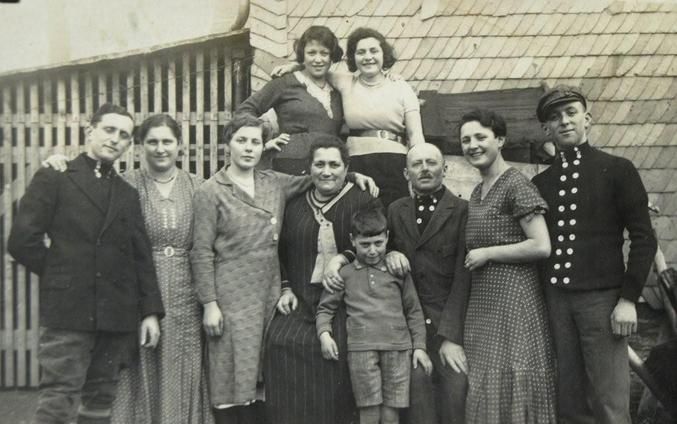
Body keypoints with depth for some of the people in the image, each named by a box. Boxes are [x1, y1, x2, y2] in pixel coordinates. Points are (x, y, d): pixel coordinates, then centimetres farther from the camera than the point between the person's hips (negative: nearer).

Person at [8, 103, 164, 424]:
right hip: (67, 312, -4)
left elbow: (141, 257, 13)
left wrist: (150, 311, 6)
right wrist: (63, 276, 1)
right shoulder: (54, 179, 3)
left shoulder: (128, 194, 17)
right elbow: (22, 241, -5)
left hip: (116, 314, 5)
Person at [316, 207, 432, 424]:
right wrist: (324, 334, -5)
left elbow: (413, 311, 14)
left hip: (398, 348, 1)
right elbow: (326, 308, 13)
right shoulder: (345, 274, 10)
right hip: (361, 349, -1)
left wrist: (419, 346, 9)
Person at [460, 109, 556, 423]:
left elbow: (541, 246, -17)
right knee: (485, 388, 9)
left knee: (513, 384, -3)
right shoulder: (477, 192, 16)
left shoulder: (516, 185, -10)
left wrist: (486, 254, -13)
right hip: (482, 301, 8)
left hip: (513, 298, -8)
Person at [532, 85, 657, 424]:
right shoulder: (539, 183, 13)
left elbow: (643, 239, -2)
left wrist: (628, 299, -9)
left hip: (601, 298, -3)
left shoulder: (617, 170, 1)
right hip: (554, 300, 4)